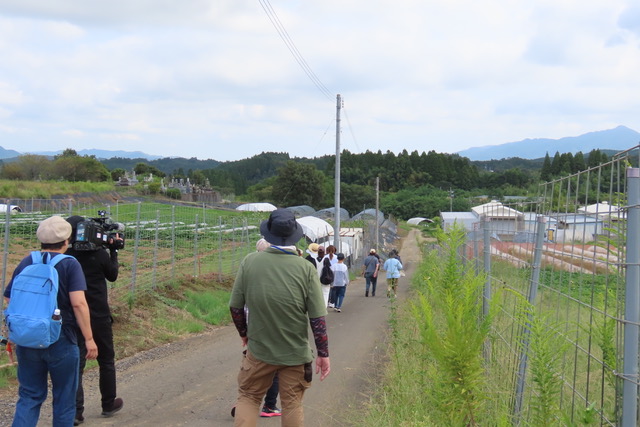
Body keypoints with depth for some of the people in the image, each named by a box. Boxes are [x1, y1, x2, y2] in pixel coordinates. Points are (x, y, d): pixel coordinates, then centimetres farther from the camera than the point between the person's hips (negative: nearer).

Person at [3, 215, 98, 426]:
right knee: (64, 399, 12)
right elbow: (78, 303, -17)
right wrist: (89, 338, -13)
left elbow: (9, 300, 6)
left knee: (29, 397, 13)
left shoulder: (25, 263, 5)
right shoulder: (70, 264, -8)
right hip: (61, 342, -4)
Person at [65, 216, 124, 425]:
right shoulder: (99, 254, -12)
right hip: (99, 317, -1)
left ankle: (75, 411, -3)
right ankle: (109, 404, 28)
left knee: (76, 363, 4)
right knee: (106, 361, 16)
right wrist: (114, 251, 13)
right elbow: (113, 275, 4)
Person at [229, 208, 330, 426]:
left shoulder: (250, 261, -8)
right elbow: (317, 318, -11)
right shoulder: (306, 268, -12)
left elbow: (235, 306, -2)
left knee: (248, 397, 15)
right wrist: (323, 353, -2)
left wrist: (244, 333, 15)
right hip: (295, 353, 0)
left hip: (259, 350, 1)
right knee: (292, 405, 12)